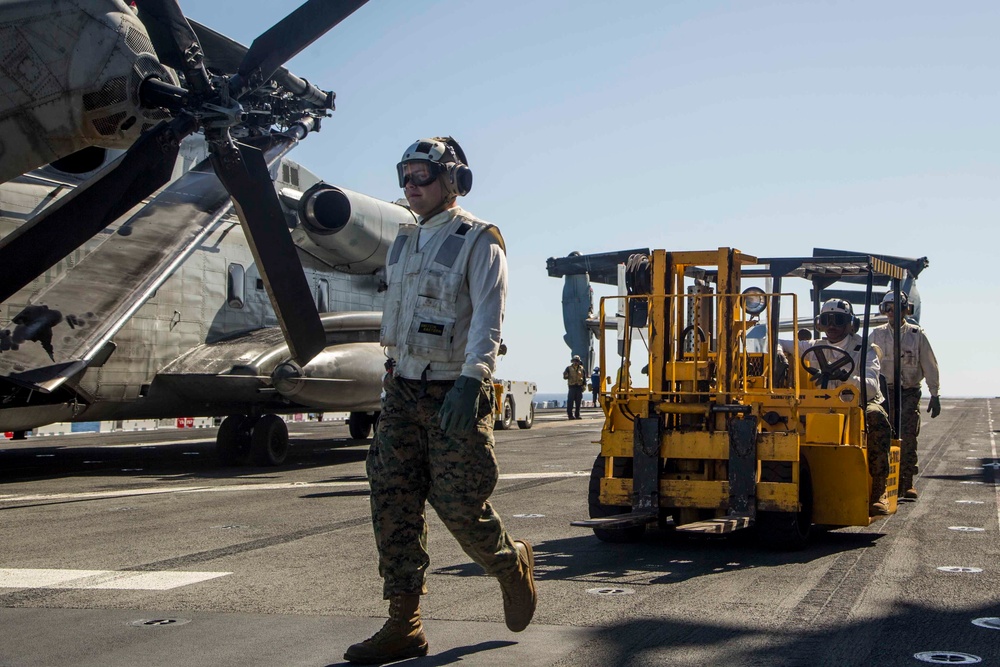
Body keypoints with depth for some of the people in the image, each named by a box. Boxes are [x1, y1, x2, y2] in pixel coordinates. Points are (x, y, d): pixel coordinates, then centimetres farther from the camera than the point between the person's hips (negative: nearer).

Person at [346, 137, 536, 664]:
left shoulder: (478, 241, -7)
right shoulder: (403, 244, 16)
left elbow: (487, 318, -18)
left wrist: (471, 381, -30)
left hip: (454, 393, -7)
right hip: (403, 390, 7)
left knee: (460, 505, -5)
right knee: (392, 503, -1)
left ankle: (512, 565, 26)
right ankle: (404, 625, 4)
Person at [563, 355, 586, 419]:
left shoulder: (581, 369, 9)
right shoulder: (569, 368, 3)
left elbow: (584, 377, 14)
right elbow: (565, 377, 2)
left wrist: (584, 385, 5)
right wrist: (566, 375, -20)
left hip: (579, 387, 3)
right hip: (572, 387, -3)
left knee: (578, 402, 5)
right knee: (570, 401, -7)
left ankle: (577, 415, 12)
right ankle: (570, 415, -5)